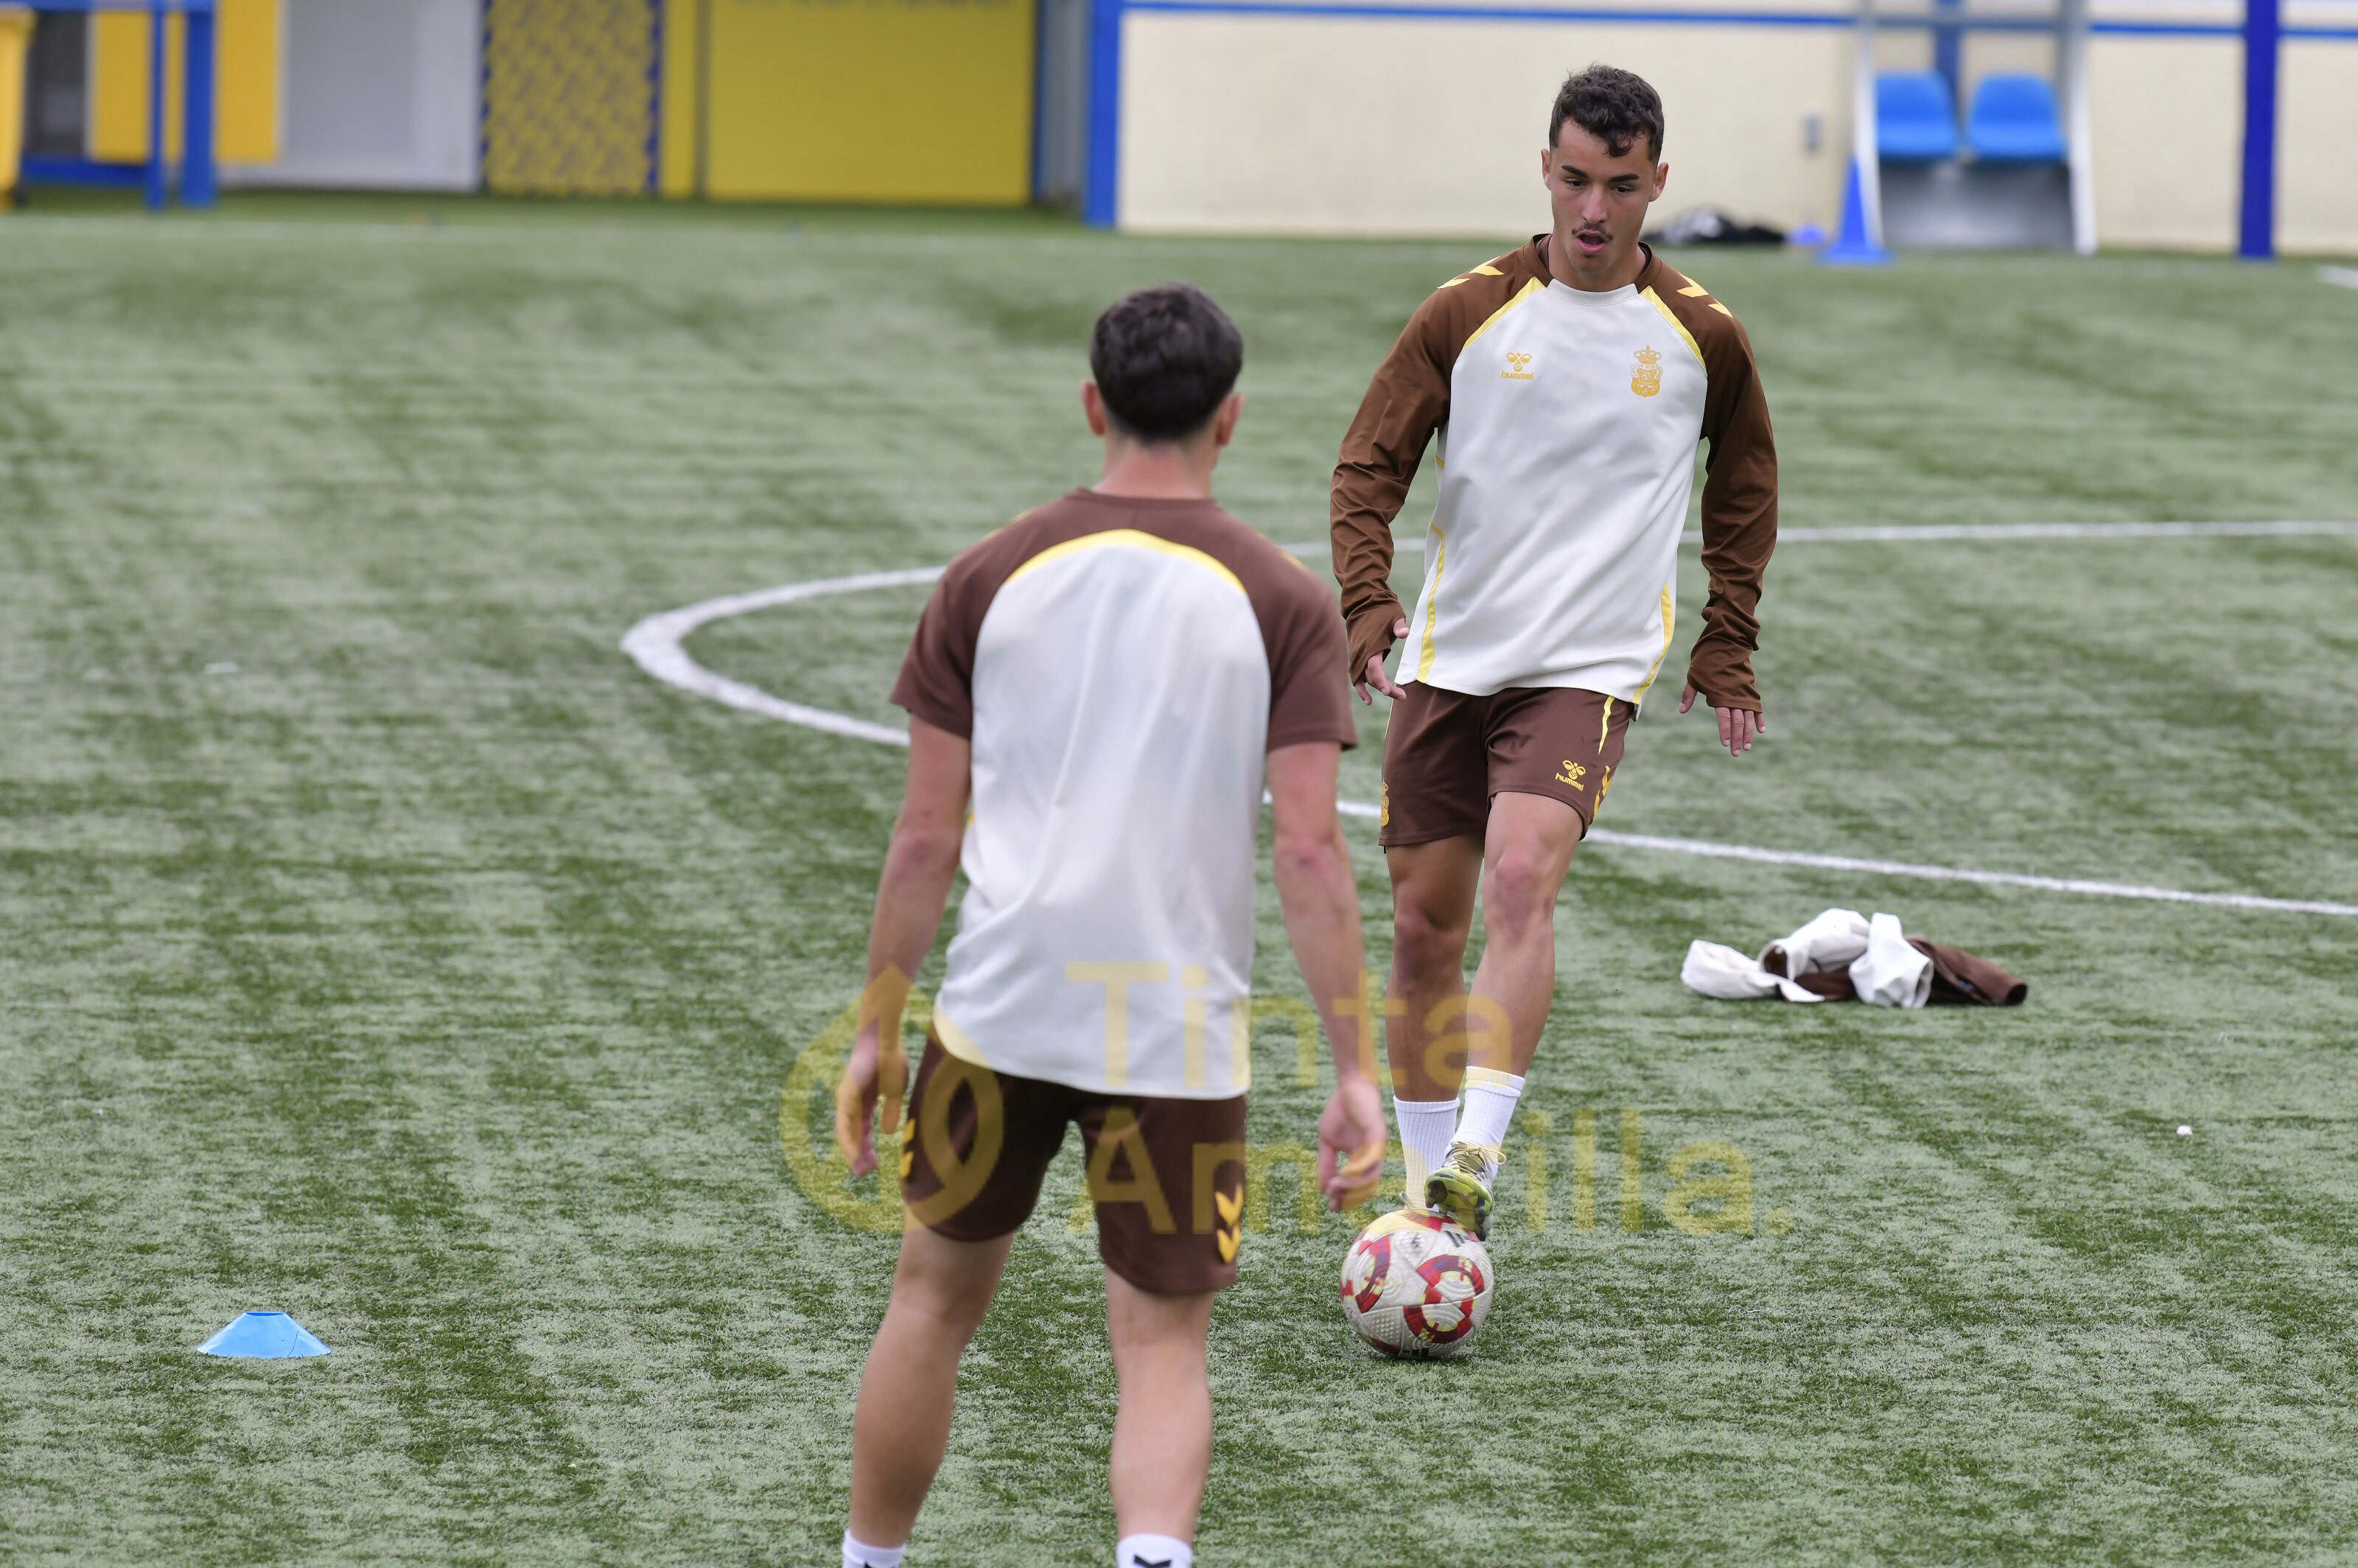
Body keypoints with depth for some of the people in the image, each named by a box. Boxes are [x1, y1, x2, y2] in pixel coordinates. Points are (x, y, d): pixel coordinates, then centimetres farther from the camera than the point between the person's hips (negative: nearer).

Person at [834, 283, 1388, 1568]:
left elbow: (926, 839, 2)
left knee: (934, 1297, 20)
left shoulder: (993, 579, 2)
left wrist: (875, 1033, 11)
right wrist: (1355, 1072, -5)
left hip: (1000, 1014, 1)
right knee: (1163, 1348, 5)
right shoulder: (1282, 603, -2)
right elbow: (1310, 853, -8)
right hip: (1180, 1030, -1)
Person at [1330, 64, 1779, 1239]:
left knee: (1519, 883, -25)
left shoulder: (1700, 337, 3)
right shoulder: (1470, 314, 2)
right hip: (1447, 659, 2)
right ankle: (1429, 1196, 17)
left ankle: (1473, 1161, -31)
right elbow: (1371, 465, 4)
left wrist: (1728, 646, 15)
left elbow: (1745, 485, 19)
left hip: (1588, 669, -2)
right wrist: (1366, 599, -13)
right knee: (1424, 931, 4)